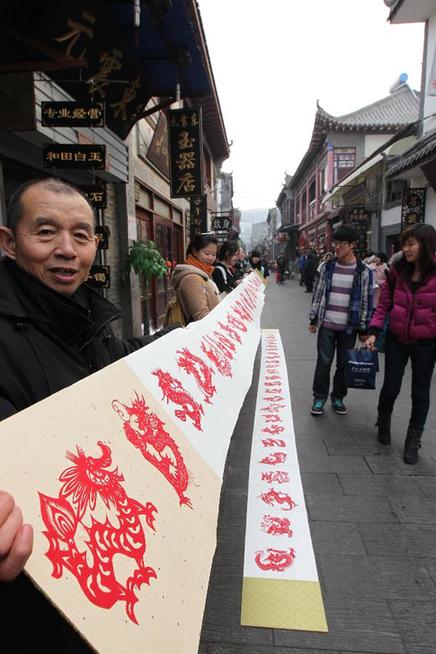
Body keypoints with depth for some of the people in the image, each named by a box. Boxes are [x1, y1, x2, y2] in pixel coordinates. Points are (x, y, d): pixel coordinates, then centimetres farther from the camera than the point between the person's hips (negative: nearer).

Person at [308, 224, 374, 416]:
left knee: (344, 364, 9)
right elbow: (318, 293, 8)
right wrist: (313, 319, 7)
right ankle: (319, 397, 19)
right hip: (327, 324, 1)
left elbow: (367, 301, -1)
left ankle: (338, 397, 27)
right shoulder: (327, 267, 2)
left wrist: (364, 329, -2)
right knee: (324, 362, 4)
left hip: (349, 327, -1)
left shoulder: (363, 271, -4)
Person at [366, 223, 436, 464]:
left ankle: (413, 442, 28)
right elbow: (384, 305, 3)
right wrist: (373, 332, -5)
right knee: (390, 388, 10)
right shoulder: (397, 271, -3)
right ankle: (383, 423, 41)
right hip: (396, 340, 2)